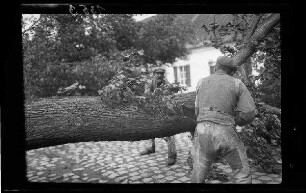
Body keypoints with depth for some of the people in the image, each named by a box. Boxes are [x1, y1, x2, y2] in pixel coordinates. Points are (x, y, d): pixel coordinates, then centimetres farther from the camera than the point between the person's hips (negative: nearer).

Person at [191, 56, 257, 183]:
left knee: (198, 175, 14)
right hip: (225, 132, -2)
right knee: (242, 171, 16)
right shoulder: (237, 84, 7)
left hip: (202, 130, 3)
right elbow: (250, 113, 1)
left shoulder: (201, 83, 15)